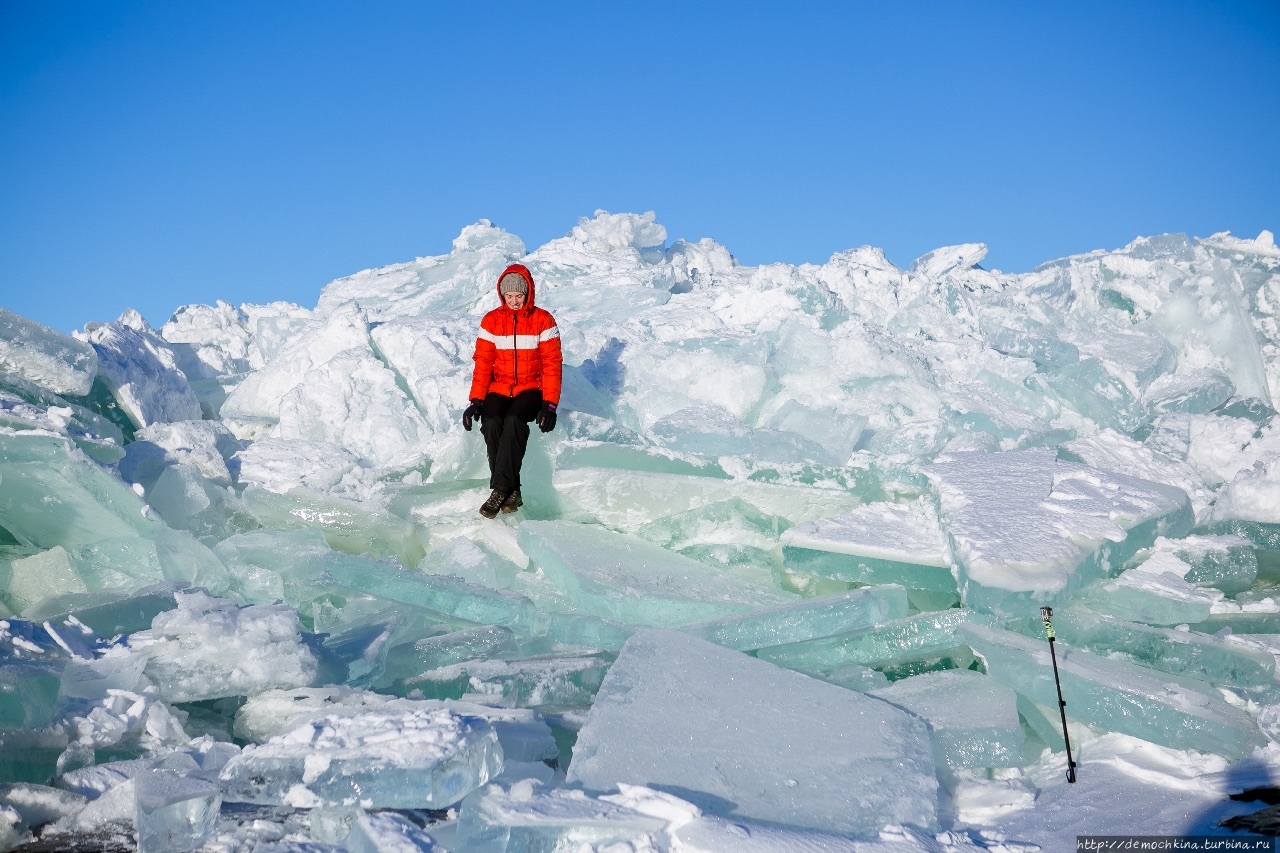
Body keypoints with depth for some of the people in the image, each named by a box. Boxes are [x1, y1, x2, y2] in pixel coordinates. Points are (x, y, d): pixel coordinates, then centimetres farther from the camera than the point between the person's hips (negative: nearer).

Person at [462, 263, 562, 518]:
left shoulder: (543, 320, 1)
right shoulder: (491, 321, 7)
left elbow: (552, 364, -3)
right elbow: (483, 363, 6)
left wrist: (549, 404, -13)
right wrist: (476, 400, -7)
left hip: (531, 389, -2)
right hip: (499, 389, 2)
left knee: (514, 420, -34)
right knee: (491, 422, -30)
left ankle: (500, 489, -35)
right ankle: (512, 491, -27)